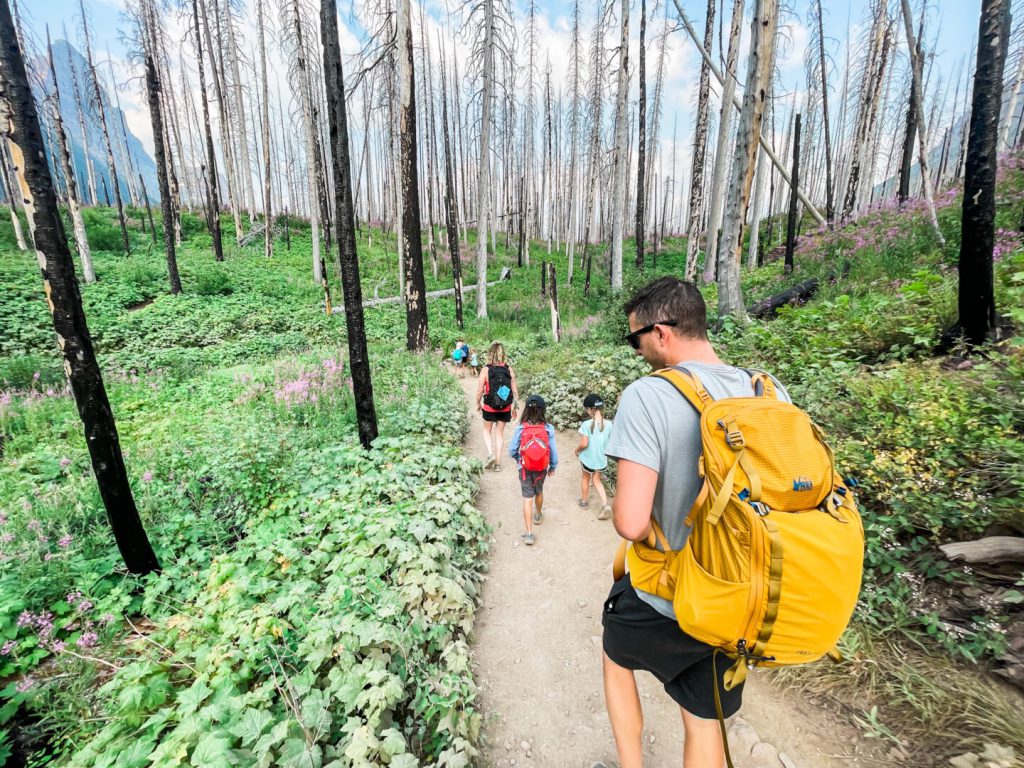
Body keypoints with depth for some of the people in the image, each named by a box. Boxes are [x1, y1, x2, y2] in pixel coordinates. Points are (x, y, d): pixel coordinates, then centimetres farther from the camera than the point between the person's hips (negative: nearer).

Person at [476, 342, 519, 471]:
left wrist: (478, 403, 7)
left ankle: (490, 454, 1)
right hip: (505, 408, 2)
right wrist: (516, 406, 9)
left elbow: (480, 390, -10)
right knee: (499, 433, 15)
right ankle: (497, 463, 17)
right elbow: (515, 390, -2)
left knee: (487, 430, 20)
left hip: (489, 407, -2)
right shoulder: (509, 369, -6)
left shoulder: (486, 369, -12)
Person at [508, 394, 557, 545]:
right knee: (539, 491, 26)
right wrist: (553, 466, 8)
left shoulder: (520, 428, -17)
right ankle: (538, 515, 52)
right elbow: (553, 451, -9)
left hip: (525, 468, -1)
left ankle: (529, 533, 5)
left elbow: (512, 450, -10)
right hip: (542, 468, 2)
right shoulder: (548, 428, -16)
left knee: (527, 498, 6)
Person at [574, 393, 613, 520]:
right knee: (596, 480, 24)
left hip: (588, 458, -3)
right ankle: (605, 504, 8)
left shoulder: (587, 424, -24)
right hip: (602, 459, 3)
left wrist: (577, 450, -2)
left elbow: (584, 444, -22)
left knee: (585, 478, 24)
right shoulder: (609, 424, -10)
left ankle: (584, 501, 43)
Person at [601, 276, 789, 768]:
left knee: (616, 654, 30)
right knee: (706, 725, 27)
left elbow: (631, 523, -30)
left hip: (663, 603, -4)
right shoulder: (771, 393, -7)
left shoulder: (646, 396, -26)